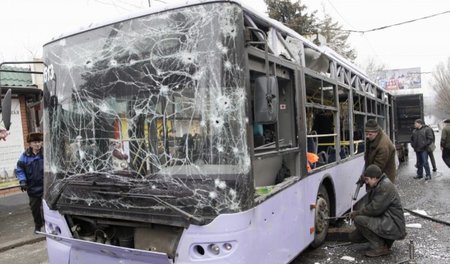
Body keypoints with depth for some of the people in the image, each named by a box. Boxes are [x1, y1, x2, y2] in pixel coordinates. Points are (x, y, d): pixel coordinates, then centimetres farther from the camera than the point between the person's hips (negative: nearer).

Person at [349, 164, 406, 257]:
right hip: (386, 222, 10)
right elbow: (369, 205, 13)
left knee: (358, 220, -25)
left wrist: (357, 213, -10)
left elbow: (374, 209, -24)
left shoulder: (386, 187, -20)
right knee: (353, 236, 8)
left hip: (394, 227, -10)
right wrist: (356, 213, -3)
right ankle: (385, 241, 16)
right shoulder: (378, 186, 12)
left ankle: (380, 247, -11)